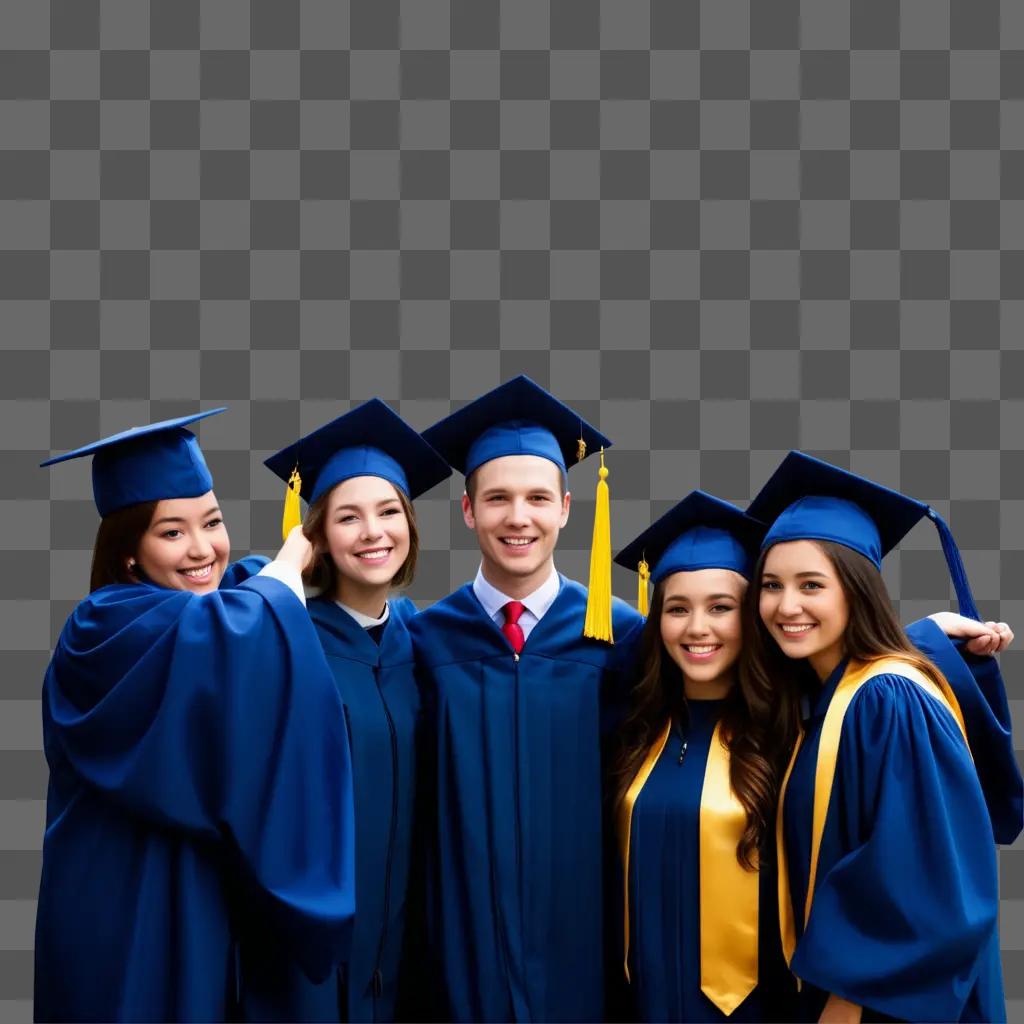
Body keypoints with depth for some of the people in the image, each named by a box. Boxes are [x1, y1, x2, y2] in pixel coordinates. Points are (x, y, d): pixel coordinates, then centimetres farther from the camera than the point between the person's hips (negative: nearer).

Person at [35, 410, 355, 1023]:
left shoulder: (224, 599, 5)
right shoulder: (108, 629, -19)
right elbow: (240, 631, -33)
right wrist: (294, 557, -14)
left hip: (214, 898, 8)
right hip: (129, 912, -7)